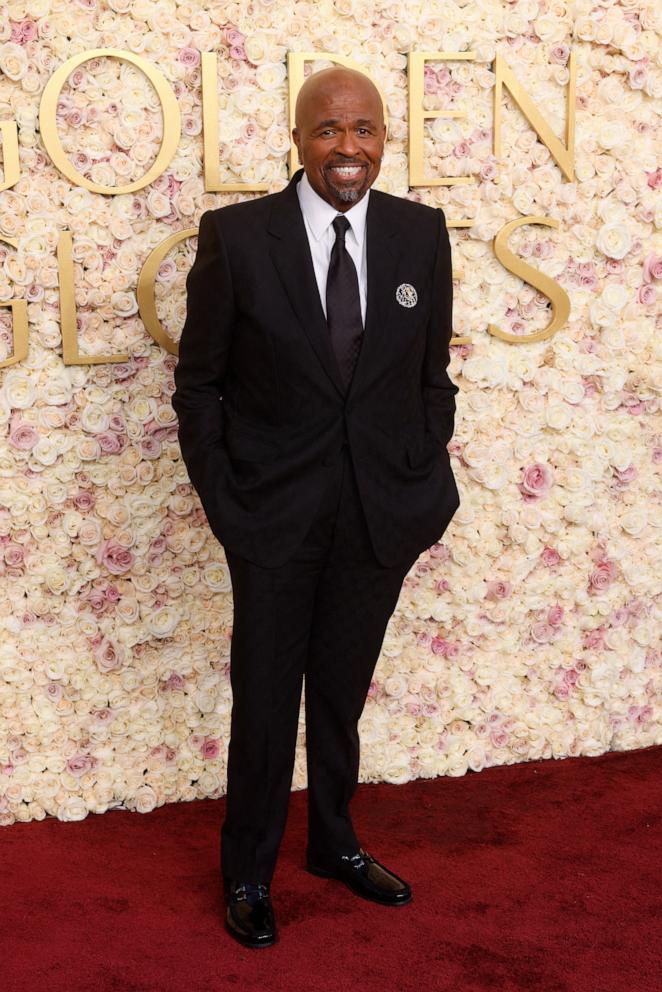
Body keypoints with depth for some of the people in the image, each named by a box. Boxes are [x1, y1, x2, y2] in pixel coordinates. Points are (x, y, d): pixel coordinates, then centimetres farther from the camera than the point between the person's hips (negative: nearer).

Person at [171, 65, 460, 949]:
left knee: (343, 694, 18)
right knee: (265, 700, 10)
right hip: (274, 511, -2)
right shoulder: (235, 236, -8)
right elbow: (199, 383, -3)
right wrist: (221, 500, -6)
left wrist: (427, 490, 2)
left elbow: (433, 376, 7)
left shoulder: (421, 233, -1)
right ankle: (248, 871, 30)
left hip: (382, 512, 2)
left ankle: (335, 843, 39)